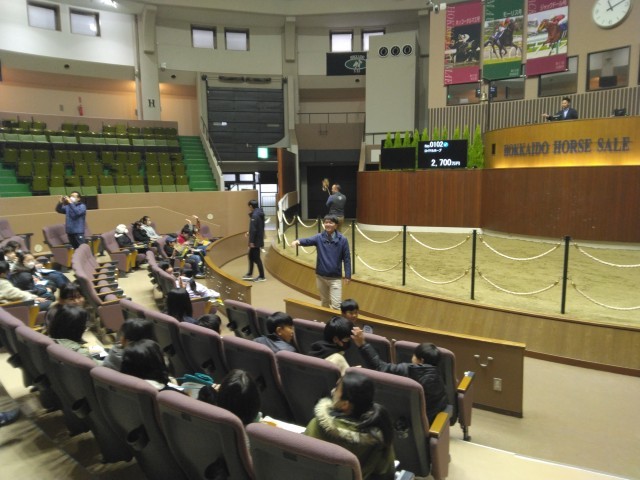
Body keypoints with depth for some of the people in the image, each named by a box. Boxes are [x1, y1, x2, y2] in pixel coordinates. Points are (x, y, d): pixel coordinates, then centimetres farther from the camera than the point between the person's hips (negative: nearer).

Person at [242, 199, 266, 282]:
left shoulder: (255, 215, -20)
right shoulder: (259, 214, 11)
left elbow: (253, 229, -23)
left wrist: (251, 241, -21)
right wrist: (250, 233, 19)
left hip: (255, 241, -10)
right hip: (258, 239, 10)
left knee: (256, 258, -1)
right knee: (251, 256, 19)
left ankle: (262, 276, 7)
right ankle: (250, 274, 29)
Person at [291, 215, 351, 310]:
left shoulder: (342, 239, -7)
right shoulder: (319, 237, -3)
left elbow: (346, 258, -4)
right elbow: (308, 240, -21)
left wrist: (347, 275, -7)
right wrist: (298, 241, -43)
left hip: (335, 278, -3)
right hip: (320, 276, 3)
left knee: (336, 304, -5)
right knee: (324, 302, 18)